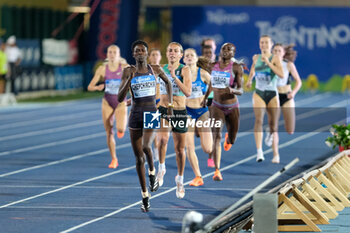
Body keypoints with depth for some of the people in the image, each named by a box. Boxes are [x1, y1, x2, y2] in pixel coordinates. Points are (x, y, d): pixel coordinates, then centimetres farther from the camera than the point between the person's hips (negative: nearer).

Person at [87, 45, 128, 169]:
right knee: (109, 132, 1)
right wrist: (97, 87, -25)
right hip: (107, 102, 2)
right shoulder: (102, 69, -2)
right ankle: (114, 159, 15)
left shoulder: (125, 67, -7)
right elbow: (90, 87, -3)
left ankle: (121, 129, 17)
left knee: (120, 129, -23)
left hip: (121, 102, -2)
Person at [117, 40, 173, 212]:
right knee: (139, 158, 4)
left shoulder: (155, 69, 3)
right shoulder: (129, 71, -1)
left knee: (145, 146, -29)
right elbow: (120, 98, -7)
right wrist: (129, 80, -20)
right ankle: (145, 196, 16)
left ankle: (152, 171, 2)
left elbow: (167, 82, 23)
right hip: (135, 115, 1)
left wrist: (170, 105, 17)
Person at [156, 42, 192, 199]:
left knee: (180, 149, 6)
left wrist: (174, 76, -26)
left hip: (180, 111, -1)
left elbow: (188, 92, -20)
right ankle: (161, 168, -4)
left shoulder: (185, 70, -7)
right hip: (163, 110, 1)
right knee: (162, 138, -26)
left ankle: (180, 180, 25)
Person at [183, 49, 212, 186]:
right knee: (189, 147, -7)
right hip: (187, 112, 1)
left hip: (202, 112, -1)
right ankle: (198, 177, 4)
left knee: (207, 149, -9)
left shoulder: (203, 74, -3)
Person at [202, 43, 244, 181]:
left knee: (231, 142, 13)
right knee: (217, 136, -18)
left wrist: (233, 90, -33)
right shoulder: (213, 65, 2)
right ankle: (217, 171, -21)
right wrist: (206, 96, 24)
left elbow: (241, 91, -13)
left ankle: (228, 137, 53)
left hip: (232, 107, -1)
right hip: (217, 106, 1)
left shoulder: (236, 68, -9)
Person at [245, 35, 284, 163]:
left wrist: (268, 62, -23)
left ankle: (276, 154, 20)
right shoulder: (256, 58, 8)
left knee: (273, 125, 6)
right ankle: (259, 151, -33)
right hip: (259, 93, 1)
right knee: (259, 119, -23)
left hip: (272, 95, -1)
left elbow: (281, 74, -20)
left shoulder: (275, 58, -3)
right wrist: (249, 80, 21)